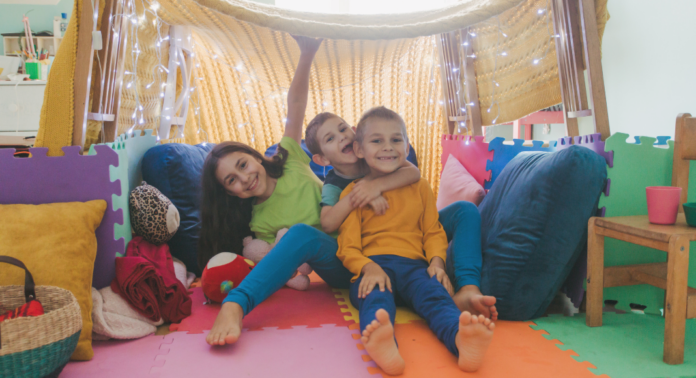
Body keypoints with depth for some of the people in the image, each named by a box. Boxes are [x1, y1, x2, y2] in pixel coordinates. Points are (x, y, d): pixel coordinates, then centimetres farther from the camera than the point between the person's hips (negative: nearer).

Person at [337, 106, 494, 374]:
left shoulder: (419, 188, 21)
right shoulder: (353, 192, 12)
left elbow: (433, 232, 18)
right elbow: (348, 246, 5)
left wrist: (437, 261, -4)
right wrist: (368, 268, -16)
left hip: (413, 265, 2)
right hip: (371, 267, -2)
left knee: (434, 292, -30)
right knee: (376, 298, -34)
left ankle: (461, 337, -58)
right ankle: (381, 342, -65)